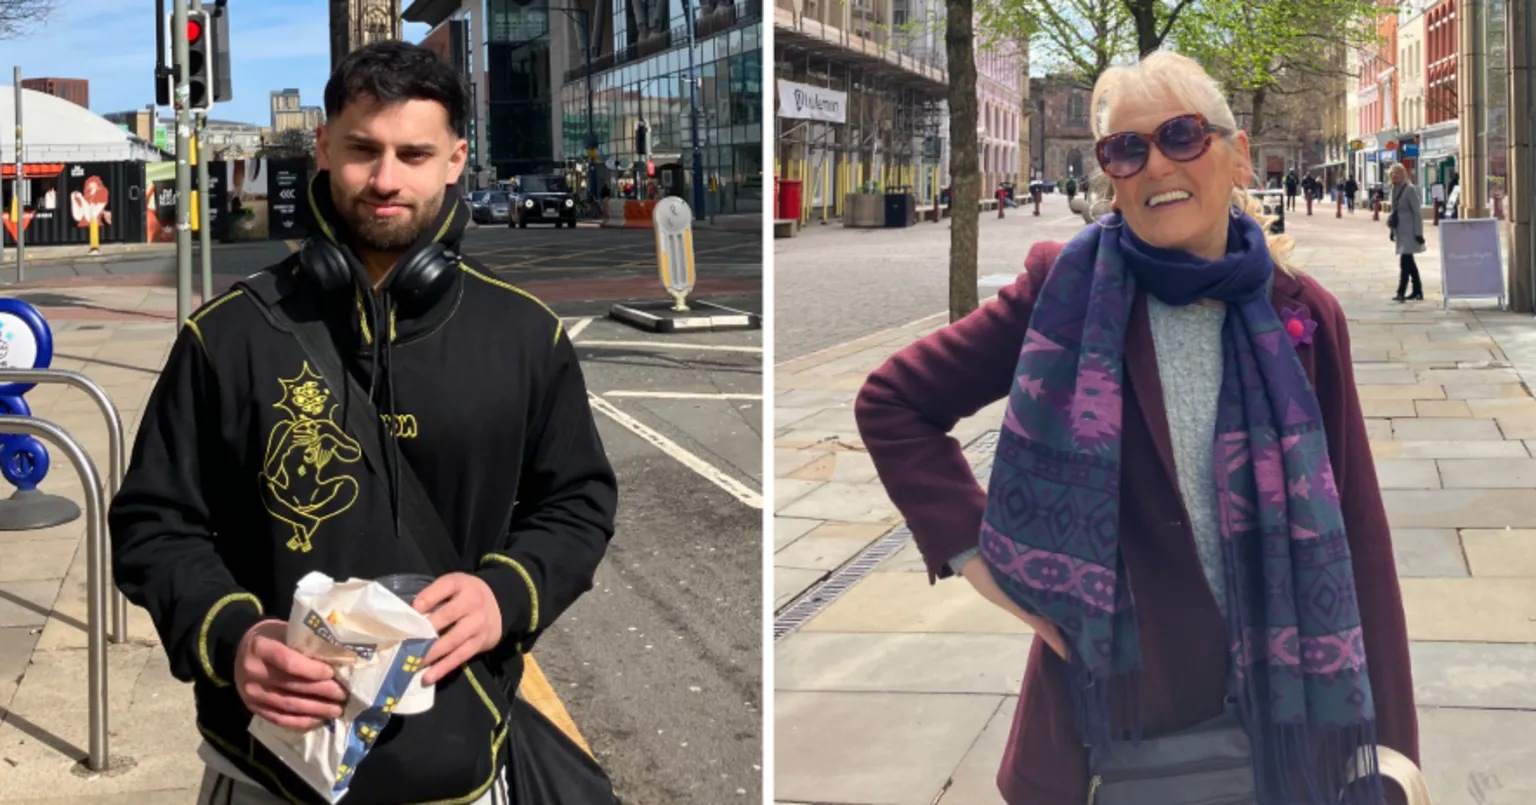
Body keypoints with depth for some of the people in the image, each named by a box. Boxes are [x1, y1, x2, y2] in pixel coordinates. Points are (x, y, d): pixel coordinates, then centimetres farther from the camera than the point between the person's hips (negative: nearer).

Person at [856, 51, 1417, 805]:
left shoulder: (1302, 316, -1)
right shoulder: (1068, 290, -7)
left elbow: (1354, 536, 1)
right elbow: (891, 402, 0)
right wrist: (978, 552, -10)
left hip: (1280, 719, 2)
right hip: (1109, 713, -2)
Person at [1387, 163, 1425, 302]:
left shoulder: (1410, 189, -11)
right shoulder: (1395, 190, 11)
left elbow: (1417, 212, -13)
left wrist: (1418, 233, -16)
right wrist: (1392, 230, 17)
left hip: (1409, 231, -8)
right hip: (1400, 231, 8)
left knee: (1405, 261, -12)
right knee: (1408, 262, 12)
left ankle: (1401, 292, -13)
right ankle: (1418, 292, 19)